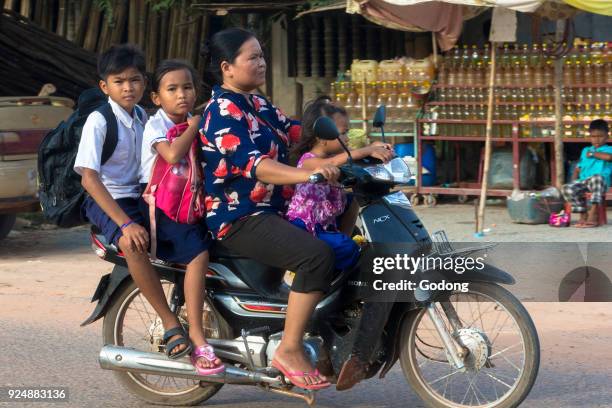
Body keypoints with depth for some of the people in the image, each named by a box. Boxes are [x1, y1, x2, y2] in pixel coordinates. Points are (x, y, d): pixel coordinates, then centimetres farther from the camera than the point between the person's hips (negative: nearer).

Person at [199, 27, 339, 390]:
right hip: (239, 220, -10)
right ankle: (289, 350, -21)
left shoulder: (257, 104, 16)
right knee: (318, 255, -29)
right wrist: (308, 174, -44)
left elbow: (297, 132, 12)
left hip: (272, 211, 10)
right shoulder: (223, 112, -14)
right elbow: (254, 165, -28)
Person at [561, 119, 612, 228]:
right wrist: (574, 180, 8)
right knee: (566, 189, -26)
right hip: (583, 181, 5)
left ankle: (593, 214, -44)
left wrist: (593, 154, -1)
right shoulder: (585, 150, 28)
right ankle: (583, 215, -12)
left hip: (601, 182, -5)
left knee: (597, 178, -43)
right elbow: (578, 168, 28)